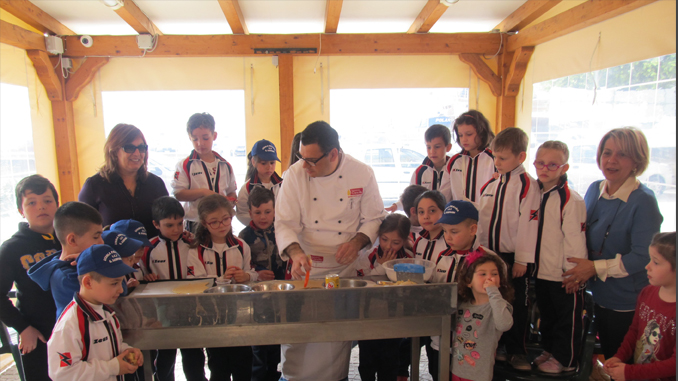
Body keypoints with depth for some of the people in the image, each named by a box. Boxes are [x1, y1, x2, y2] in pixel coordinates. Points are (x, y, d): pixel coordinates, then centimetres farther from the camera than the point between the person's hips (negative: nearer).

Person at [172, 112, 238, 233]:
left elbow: (232, 192, 15)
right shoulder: (185, 165, 0)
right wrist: (203, 192, -18)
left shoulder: (225, 165, 9)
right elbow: (178, 194, -8)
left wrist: (230, 200, -8)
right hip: (195, 223, -2)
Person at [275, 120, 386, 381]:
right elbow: (285, 222, -7)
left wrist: (358, 241, -17)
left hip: (346, 268, 0)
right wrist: (295, 253, -24)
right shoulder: (295, 175, -7)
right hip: (306, 268, 0)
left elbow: (374, 218, 1)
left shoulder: (362, 174, -7)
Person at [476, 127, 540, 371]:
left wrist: (522, 259, -14)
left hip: (513, 258, -6)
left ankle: (516, 351, 21)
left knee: (516, 306, 7)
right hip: (489, 255, 6)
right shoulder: (490, 184, 9)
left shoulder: (527, 185, -10)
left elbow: (528, 222, -13)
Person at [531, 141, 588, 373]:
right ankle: (549, 350, 41)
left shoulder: (571, 200, -20)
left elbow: (575, 238, -19)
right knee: (546, 316, 23)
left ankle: (565, 359, 29)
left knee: (567, 319, 12)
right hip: (541, 271, 7)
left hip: (563, 275, -7)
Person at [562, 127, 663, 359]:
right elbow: (584, 235, 11)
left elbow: (643, 257, -20)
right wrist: (578, 271, -2)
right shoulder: (594, 190, 2)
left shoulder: (643, 201, -17)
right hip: (599, 295, 6)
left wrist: (596, 267, -20)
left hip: (628, 304, -6)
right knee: (606, 359, 22)